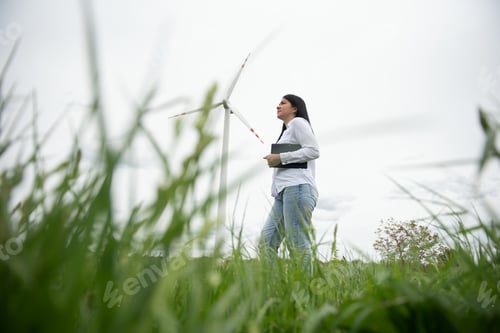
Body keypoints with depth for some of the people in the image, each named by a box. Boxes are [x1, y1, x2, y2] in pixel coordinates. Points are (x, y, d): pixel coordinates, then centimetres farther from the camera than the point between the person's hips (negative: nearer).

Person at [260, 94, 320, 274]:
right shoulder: (287, 130, 32)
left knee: (297, 244, -14)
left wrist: (281, 157, -9)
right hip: (284, 192, 9)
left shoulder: (298, 122, 6)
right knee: (267, 240, -1)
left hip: (298, 188, -9)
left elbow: (313, 151, -9)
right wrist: (274, 160, 12)